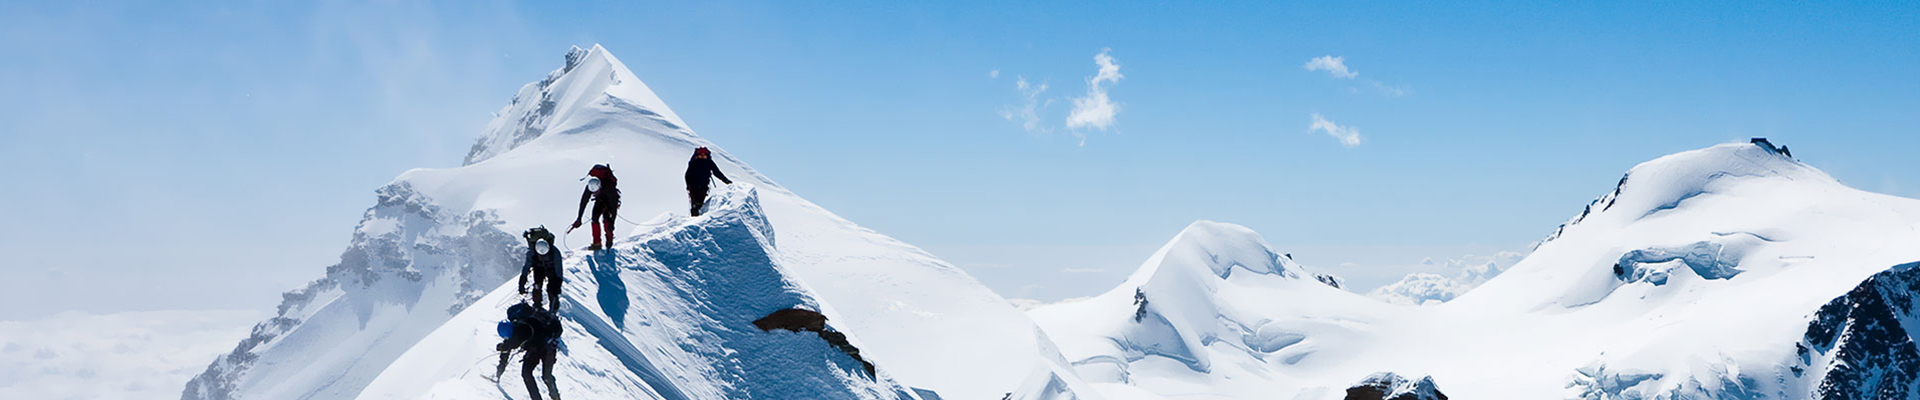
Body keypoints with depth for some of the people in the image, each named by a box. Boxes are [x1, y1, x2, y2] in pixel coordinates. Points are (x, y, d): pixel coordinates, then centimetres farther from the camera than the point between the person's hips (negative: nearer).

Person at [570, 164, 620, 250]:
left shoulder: (609, 188, -42)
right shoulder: (589, 187, -30)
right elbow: (583, 202, -22)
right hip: (600, 200, 4)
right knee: (595, 218, -11)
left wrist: (612, 222, -39)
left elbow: (614, 205, -37)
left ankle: (609, 240, -9)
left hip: (611, 200, -4)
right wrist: (579, 219, -22)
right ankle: (597, 243, -6)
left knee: (606, 216, -23)